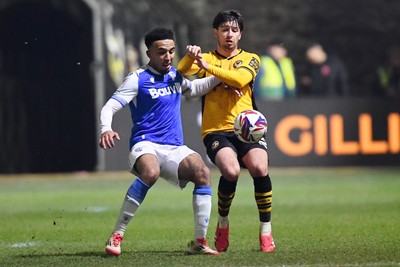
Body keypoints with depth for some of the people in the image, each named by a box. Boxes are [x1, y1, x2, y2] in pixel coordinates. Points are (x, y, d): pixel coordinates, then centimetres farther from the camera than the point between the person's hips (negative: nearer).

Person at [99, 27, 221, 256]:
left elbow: (194, 89, 37)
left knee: (203, 172, -22)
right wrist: (106, 130, -29)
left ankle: (199, 242, -15)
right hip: (146, 144, -5)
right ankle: (116, 237, -29)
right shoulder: (138, 79, -3)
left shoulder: (176, 76, 15)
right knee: (151, 172, -38)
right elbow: (109, 107, -9)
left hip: (175, 148, 5)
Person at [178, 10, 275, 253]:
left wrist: (208, 67, -18)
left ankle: (266, 232, -11)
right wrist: (191, 56, -28)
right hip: (216, 130, -1)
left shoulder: (250, 59, 12)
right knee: (231, 171, -28)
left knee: (260, 169, -26)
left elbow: (240, 79, -11)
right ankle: (223, 222, 0)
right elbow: (182, 71, -7)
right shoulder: (206, 58, 13)